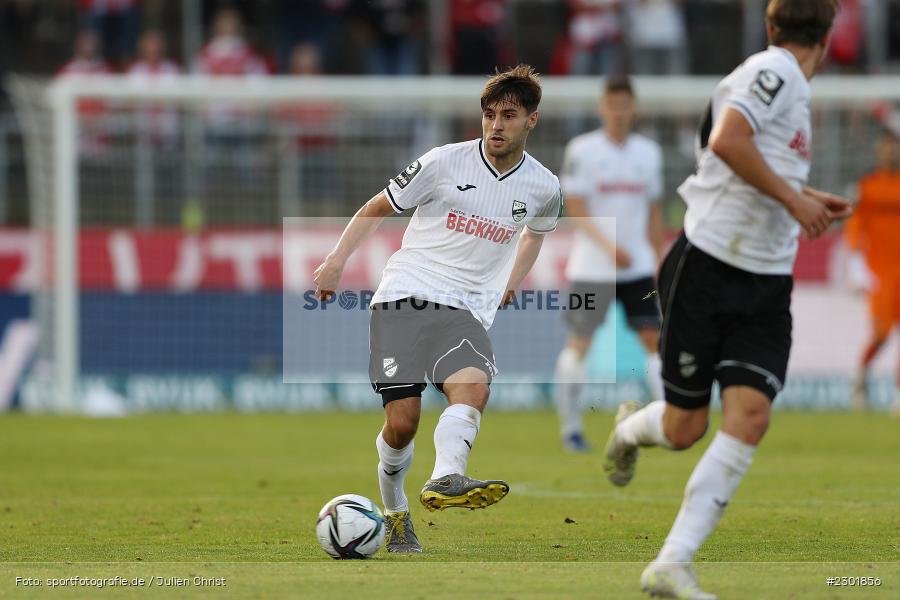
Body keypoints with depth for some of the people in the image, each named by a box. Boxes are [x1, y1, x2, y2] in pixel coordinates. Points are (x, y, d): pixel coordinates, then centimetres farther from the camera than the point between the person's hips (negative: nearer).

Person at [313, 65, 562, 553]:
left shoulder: (543, 187, 6)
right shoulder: (446, 162, -2)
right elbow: (379, 207, 9)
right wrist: (337, 260, 1)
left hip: (467, 311, 2)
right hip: (404, 298, -2)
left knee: (473, 387, -31)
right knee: (402, 420, -11)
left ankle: (445, 480, -52)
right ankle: (394, 512, 12)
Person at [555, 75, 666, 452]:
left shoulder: (648, 152, 9)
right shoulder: (581, 150, -4)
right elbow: (575, 208, -8)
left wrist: (660, 262, 15)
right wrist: (608, 245, -19)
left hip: (638, 265, 3)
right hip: (591, 264, -3)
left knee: (655, 338, -6)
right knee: (579, 344, 0)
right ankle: (570, 426, 11)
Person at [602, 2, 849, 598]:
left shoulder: (792, 86, 16)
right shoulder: (776, 70, -10)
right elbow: (727, 141, -28)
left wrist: (807, 200, 30)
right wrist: (793, 198, -23)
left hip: (767, 286, 7)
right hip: (707, 270, -7)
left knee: (750, 414, -12)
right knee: (685, 428, 1)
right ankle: (631, 428, 39)